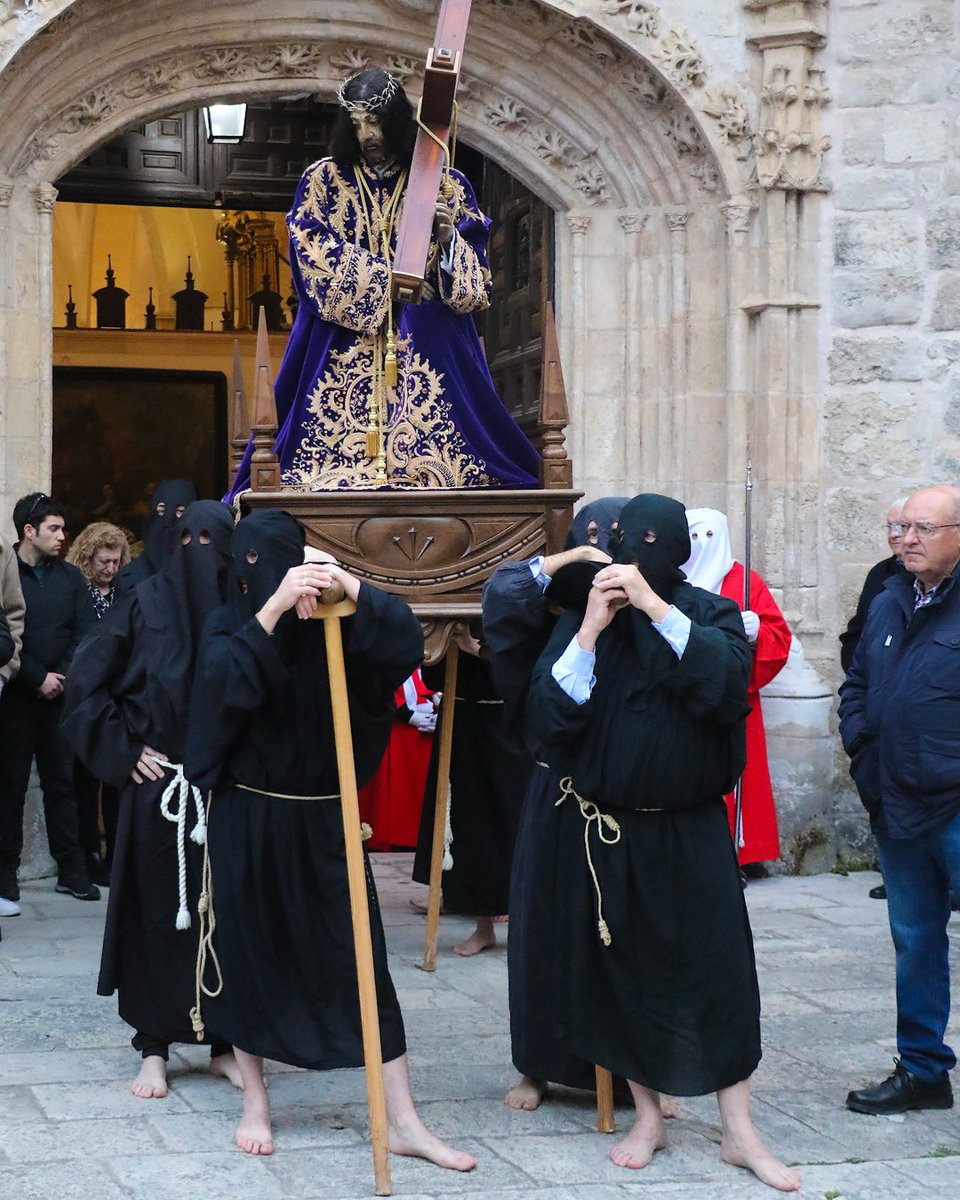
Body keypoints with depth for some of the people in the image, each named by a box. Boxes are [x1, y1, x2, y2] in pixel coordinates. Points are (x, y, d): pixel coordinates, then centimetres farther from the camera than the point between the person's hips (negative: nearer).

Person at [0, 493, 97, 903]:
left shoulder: (70, 577, 10)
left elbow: (84, 635, 5)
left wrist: (62, 677, -8)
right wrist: (37, 678, -12)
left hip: (60, 696, 4)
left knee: (62, 782, 6)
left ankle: (71, 869, 9)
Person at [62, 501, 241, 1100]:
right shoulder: (145, 603, -1)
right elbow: (87, 684, 3)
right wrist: (125, 749, -2)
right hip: (157, 787, -1)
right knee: (155, 915, 4)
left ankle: (224, 1041, 18)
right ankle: (154, 1049, 14)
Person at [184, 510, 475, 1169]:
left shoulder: (334, 620, -2)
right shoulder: (231, 624, -3)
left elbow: (406, 639, -18)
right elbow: (225, 679, -24)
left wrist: (348, 583, -31)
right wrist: (275, 604, -33)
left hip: (323, 819, 0)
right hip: (247, 818, 0)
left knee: (361, 959, -1)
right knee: (249, 954, 7)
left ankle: (404, 1121, 2)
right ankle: (255, 1103, 24)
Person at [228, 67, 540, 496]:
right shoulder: (323, 180, 8)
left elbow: (474, 267, 6)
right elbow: (314, 254, -4)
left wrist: (448, 240, -16)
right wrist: (387, 279, -11)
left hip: (427, 348, 0)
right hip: (343, 344, 0)